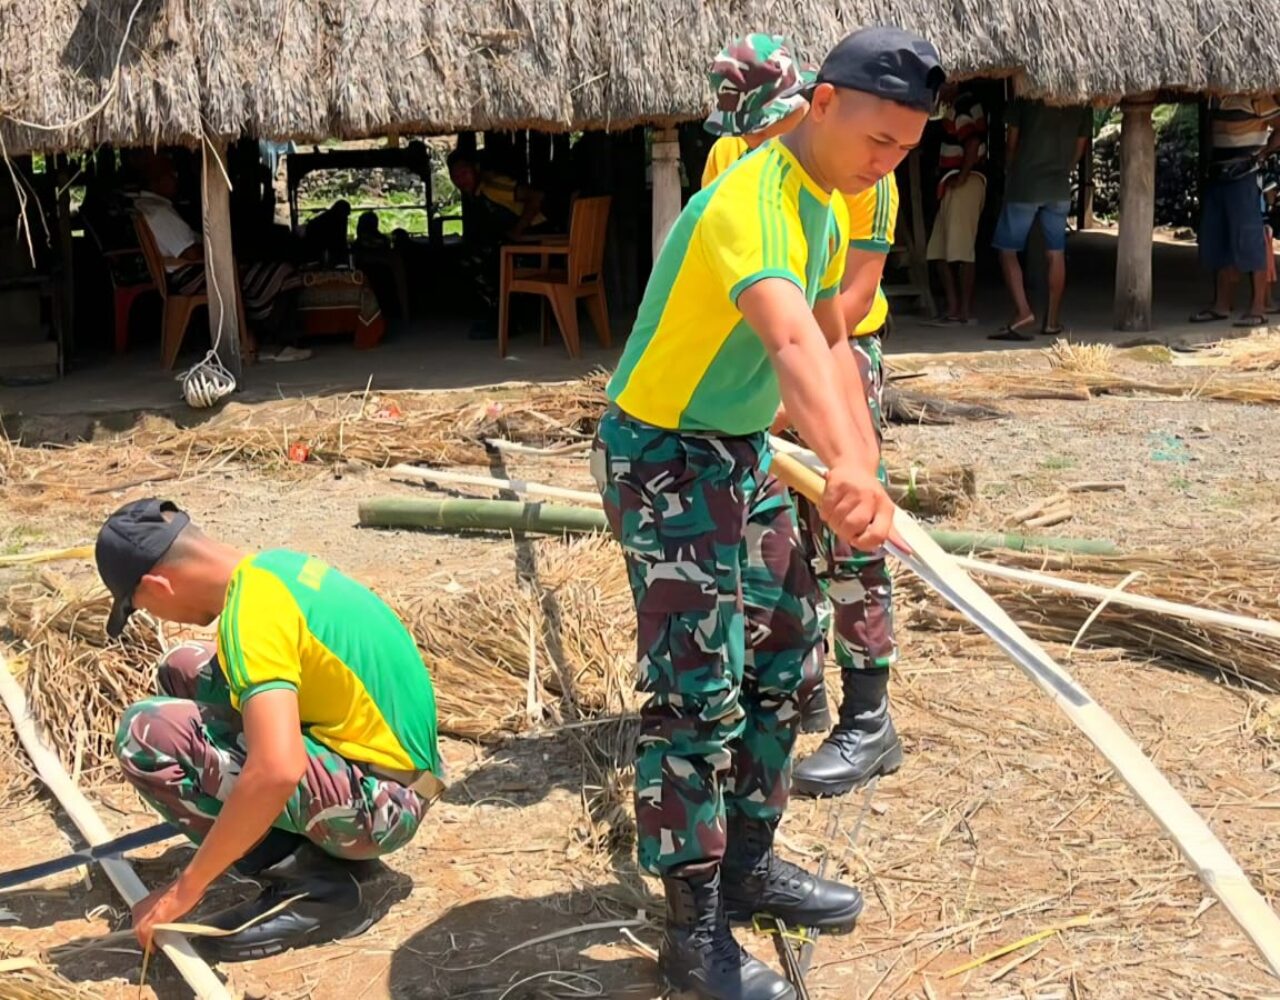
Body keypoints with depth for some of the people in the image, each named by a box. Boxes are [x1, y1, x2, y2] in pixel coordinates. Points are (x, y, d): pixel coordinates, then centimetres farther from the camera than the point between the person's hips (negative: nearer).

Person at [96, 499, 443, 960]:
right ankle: (307, 843, 14)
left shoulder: (250, 615, -22)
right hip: (392, 761, 10)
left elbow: (276, 773, -34)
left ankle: (310, 885, -10)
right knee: (185, 669, 15)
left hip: (377, 804, -10)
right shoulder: (276, 564, 6)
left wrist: (186, 888, -22)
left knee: (148, 731, -17)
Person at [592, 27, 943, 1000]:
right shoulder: (753, 201, -27)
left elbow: (832, 342, 12)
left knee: (783, 651, 16)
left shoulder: (827, 200, 5)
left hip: (744, 452, 10)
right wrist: (845, 467, -62)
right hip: (663, 458, -10)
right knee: (699, 691, -8)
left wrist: (866, 464, 4)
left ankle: (749, 864, 31)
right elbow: (788, 341, -47)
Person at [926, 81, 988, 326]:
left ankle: (965, 312, -8)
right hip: (952, 185, 10)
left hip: (965, 184, -10)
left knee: (961, 250, -10)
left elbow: (973, 141, -20)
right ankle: (953, 308, 12)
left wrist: (962, 176, -19)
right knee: (940, 251, 9)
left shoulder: (965, 104, -8)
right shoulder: (956, 106, 22)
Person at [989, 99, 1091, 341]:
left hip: (1024, 187, -3)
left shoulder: (1026, 96, -4)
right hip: (1060, 189, 4)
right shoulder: (1080, 104, 5)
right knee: (1056, 254, 10)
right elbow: (1079, 149, 12)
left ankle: (1023, 312, -15)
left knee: (1007, 250, 2)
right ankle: (1052, 320, 14)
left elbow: (1011, 142, 1)